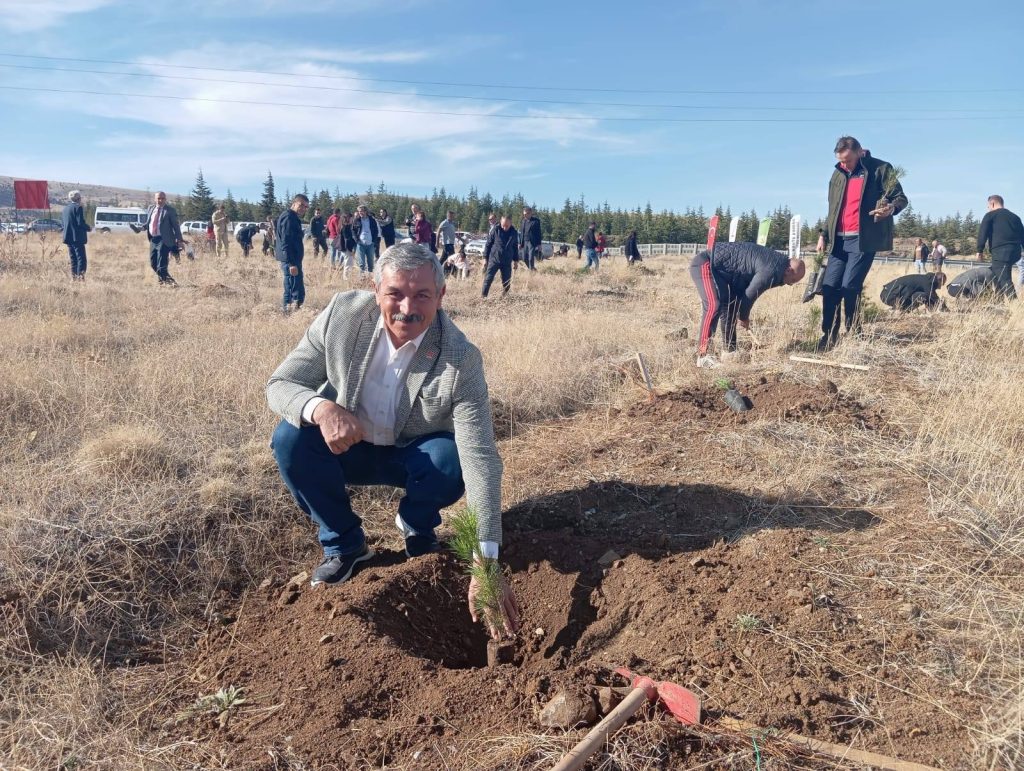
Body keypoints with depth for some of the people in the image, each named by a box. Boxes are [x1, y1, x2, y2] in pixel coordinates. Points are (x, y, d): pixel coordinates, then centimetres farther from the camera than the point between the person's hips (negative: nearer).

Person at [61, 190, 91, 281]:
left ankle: (74, 278, 14)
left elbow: (62, 223, 16)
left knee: (73, 259, 13)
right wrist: (89, 228, -1)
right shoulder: (78, 207, -10)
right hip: (77, 238, -8)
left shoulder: (65, 209, 13)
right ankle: (80, 277, -13)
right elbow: (81, 222, -17)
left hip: (68, 237, 8)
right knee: (81, 259, -6)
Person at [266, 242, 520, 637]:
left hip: (412, 455, -2)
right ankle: (343, 543, -2)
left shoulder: (461, 359, -28)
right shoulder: (342, 314, -21)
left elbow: (479, 458, -32)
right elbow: (280, 383, -14)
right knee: (290, 437, -26)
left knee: (450, 459, -32)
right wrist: (320, 407, -40)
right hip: (345, 444, 2)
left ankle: (417, 529, 3)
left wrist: (486, 563, -40)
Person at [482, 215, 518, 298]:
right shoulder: (495, 231, -5)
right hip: (494, 260, -3)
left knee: (506, 282, 7)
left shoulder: (514, 233, 3)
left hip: (507, 262, 3)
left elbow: (515, 247, 15)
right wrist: (485, 258, -2)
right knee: (488, 279, -11)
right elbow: (488, 244, 0)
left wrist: (516, 260, 15)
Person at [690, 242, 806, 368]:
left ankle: (729, 350, 19)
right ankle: (702, 356, -25)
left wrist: (743, 315, 15)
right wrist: (744, 317, 5)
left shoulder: (777, 261, 12)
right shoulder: (771, 271, -21)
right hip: (705, 264, -11)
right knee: (714, 305, -24)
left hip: (716, 267, 11)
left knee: (731, 305, 14)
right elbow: (750, 295, -12)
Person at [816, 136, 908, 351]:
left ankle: (853, 335, 3)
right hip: (839, 239, 6)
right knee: (829, 286, 0)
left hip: (863, 239, -6)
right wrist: (824, 235, 16)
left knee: (850, 286, -12)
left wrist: (892, 208, -26)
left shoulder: (880, 169, -3)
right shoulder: (837, 175, 14)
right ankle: (829, 335, 11)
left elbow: (901, 198, -4)